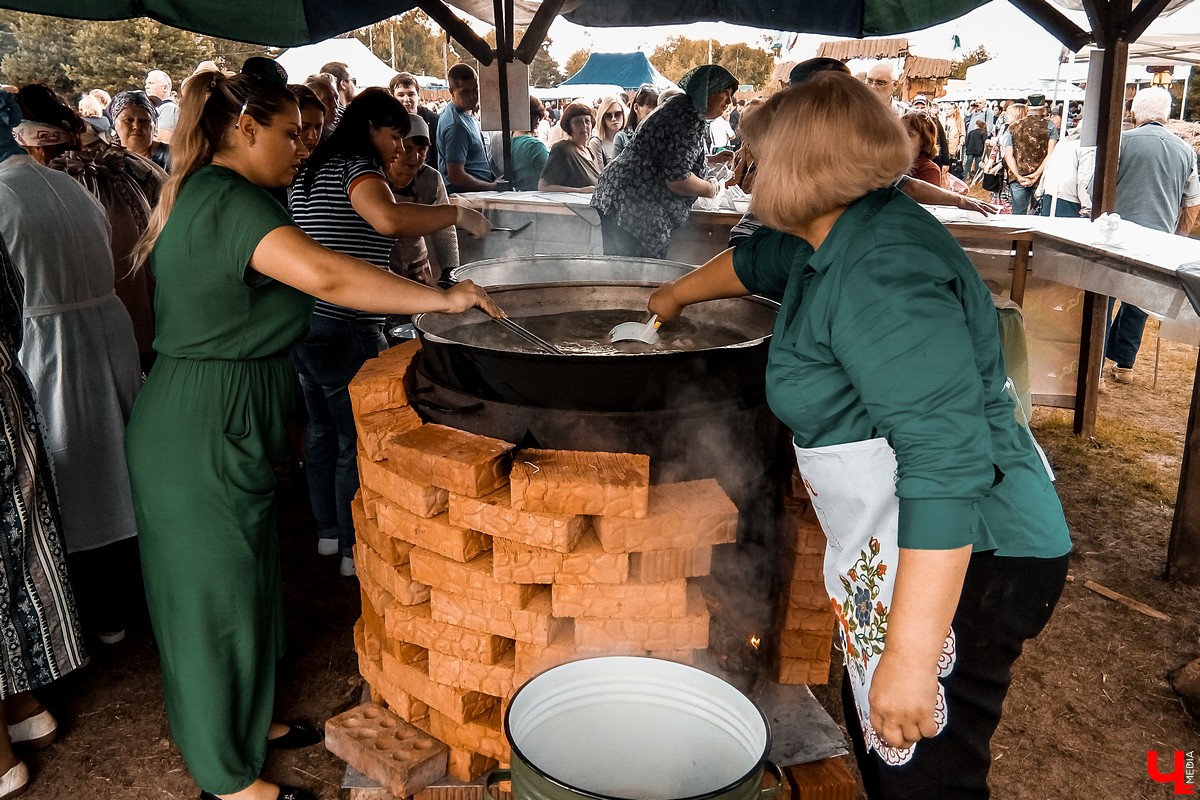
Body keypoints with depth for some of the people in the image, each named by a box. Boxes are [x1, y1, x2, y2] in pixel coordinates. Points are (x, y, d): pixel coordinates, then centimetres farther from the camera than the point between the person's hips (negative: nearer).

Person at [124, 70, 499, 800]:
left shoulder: (198, 194, 14)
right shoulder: (229, 199, -19)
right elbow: (323, 274, -35)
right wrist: (442, 298, -29)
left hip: (208, 421, 10)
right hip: (206, 430, -10)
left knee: (241, 581, 20)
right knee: (217, 591, 3)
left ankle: (247, 721, 39)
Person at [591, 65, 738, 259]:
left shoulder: (679, 106, 20)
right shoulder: (691, 116, -12)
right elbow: (677, 178, -19)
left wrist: (713, 159, 32)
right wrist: (710, 188, -2)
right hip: (635, 213, -11)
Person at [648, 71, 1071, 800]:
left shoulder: (882, 273, -25)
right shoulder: (834, 240, 7)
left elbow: (948, 461, -31)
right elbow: (755, 261, 30)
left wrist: (911, 657, -30)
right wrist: (677, 294, 48)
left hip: (950, 566, -10)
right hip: (895, 555, 10)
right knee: (876, 740, 23)